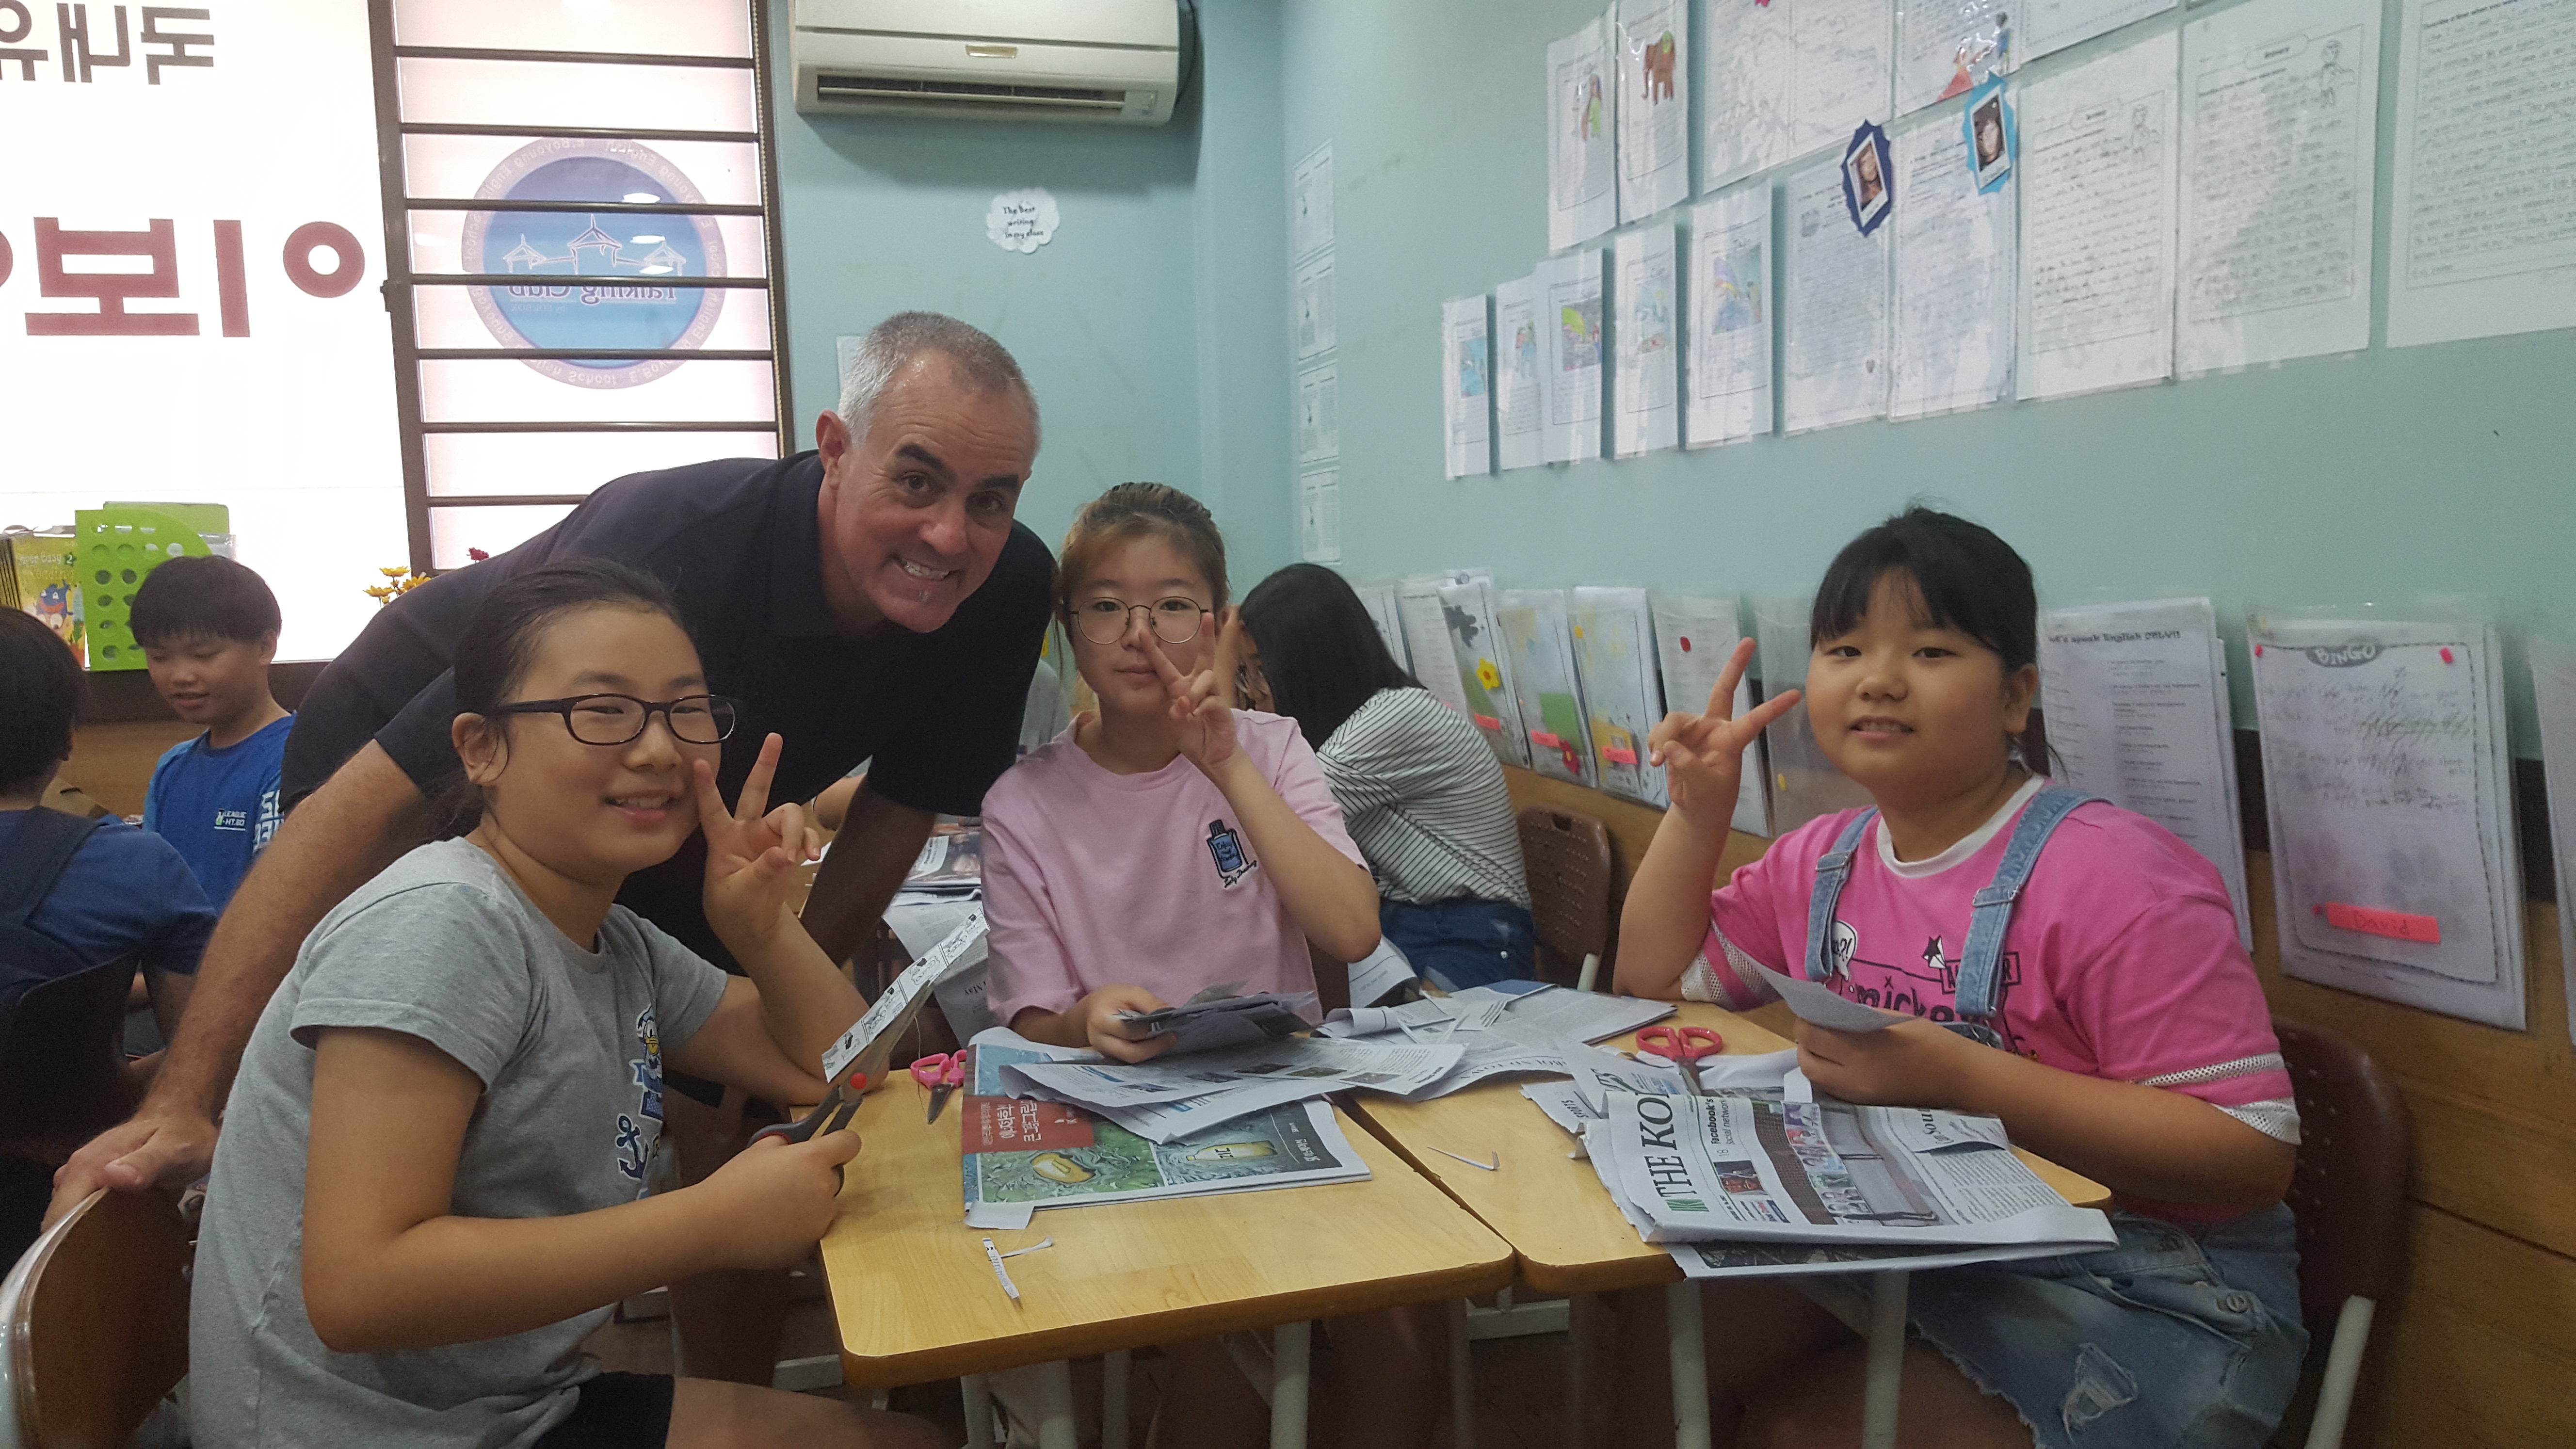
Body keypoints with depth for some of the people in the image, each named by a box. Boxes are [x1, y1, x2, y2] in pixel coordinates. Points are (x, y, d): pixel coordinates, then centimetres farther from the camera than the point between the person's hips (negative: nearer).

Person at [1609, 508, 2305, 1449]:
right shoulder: (1819, 862, 4)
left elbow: (2255, 1151, -22)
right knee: (1651, 1337, -9)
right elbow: (1659, 983, 14)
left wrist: (1964, 1079, -29)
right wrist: (1698, 810, 0)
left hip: (2136, 1295, -6)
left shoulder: (2110, 878, -19)